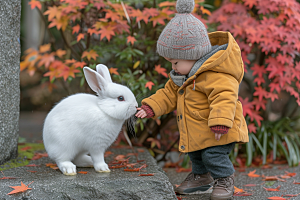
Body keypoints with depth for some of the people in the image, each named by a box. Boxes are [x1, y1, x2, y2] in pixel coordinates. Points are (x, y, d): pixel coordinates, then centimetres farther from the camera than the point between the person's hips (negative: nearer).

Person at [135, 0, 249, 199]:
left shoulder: (216, 75, -27)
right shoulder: (182, 76, 6)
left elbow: (223, 98, -34)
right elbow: (170, 93, 12)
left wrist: (220, 123, -41)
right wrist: (151, 107, 3)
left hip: (216, 132, -10)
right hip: (195, 131, 10)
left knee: (214, 155, -12)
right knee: (195, 154, 21)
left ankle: (224, 180, 11)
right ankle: (201, 176, 43)